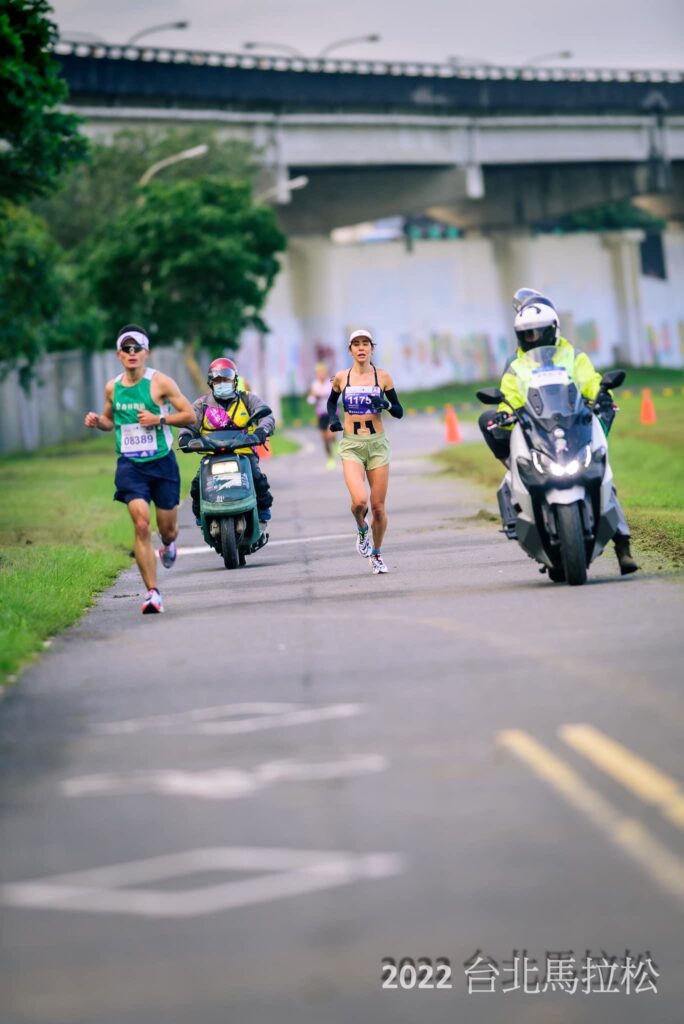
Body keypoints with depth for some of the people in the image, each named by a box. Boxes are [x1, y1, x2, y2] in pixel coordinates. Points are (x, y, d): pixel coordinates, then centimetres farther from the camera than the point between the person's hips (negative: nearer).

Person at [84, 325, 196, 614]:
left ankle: (168, 545, 50)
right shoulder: (113, 387, 6)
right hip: (130, 464, 1)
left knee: (167, 528, 9)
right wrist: (98, 421, 0)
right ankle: (153, 593, -14)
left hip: (162, 462, -1)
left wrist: (159, 419, -18)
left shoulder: (160, 382, -6)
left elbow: (190, 415, -4)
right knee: (141, 525, -16)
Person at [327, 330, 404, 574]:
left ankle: (377, 554, 24)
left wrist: (385, 404, -16)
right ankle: (361, 528, 13)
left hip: (377, 444, 1)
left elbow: (399, 412, 4)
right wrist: (332, 418, 3)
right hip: (351, 445, -1)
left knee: (378, 506, 2)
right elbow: (332, 401, 23)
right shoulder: (341, 378, 3)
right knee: (359, 501, -21)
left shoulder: (382, 376, 1)